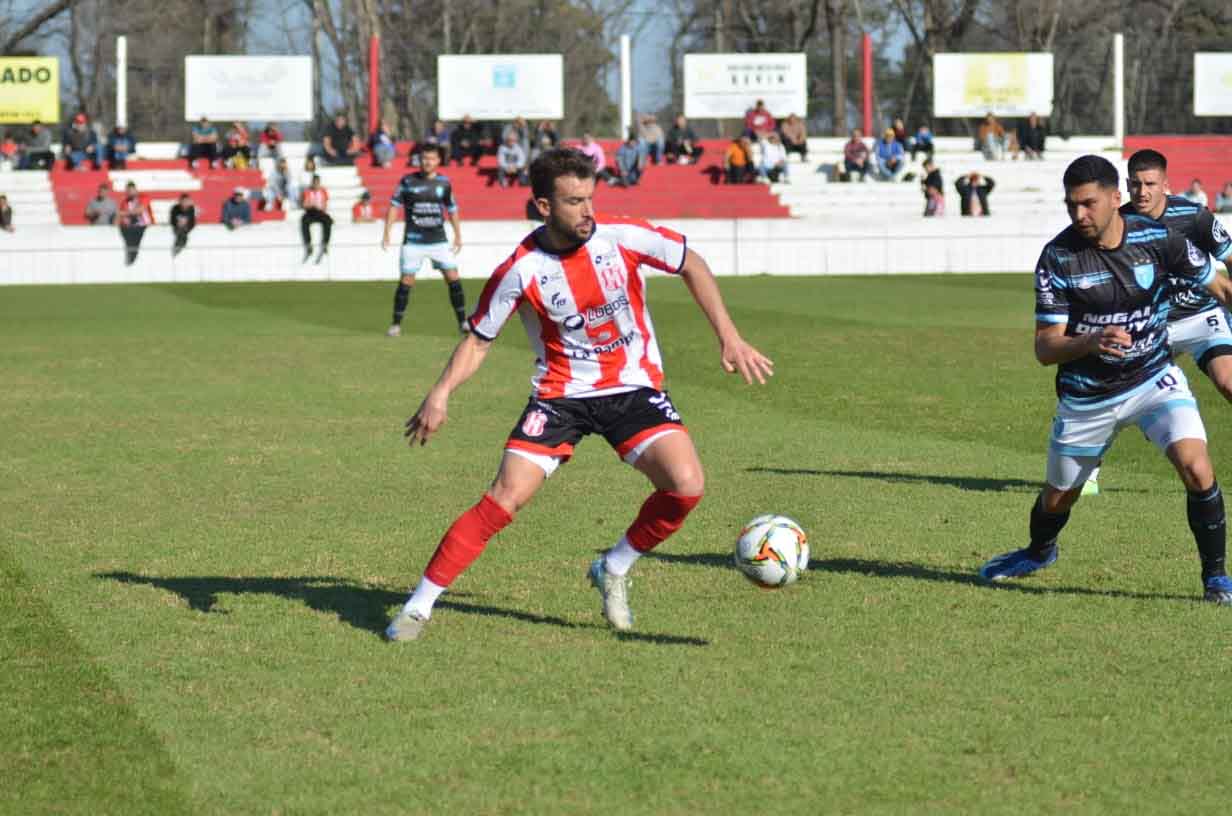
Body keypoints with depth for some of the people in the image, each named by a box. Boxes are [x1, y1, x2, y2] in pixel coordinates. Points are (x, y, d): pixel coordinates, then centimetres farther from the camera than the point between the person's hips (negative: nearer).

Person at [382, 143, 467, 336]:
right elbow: (394, 206, 1)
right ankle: (396, 324, 7)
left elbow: (452, 210, 15)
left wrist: (458, 236, 14)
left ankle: (463, 322, 5)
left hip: (438, 239, 2)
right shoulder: (408, 181, -2)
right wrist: (387, 232, -7)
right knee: (406, 281, -4)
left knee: (453, 278, -5)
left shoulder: (444, 182, 4)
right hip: (413, 240, -2)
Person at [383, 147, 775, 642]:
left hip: (632, 387, 2)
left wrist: (729, 339, -7)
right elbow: (479, 339, -3)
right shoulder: (520, 270, -15)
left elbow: (691, 266, -1)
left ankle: (614, 570, 7)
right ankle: (419, 604, -2)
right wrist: (442, 392, -19)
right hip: (561, 393, -2)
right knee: (504, 500, -15)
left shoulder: (621, 237, -13)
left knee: (687, 485, -19)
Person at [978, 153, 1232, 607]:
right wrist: (1091, 341, -37)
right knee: (1058, 496, 16)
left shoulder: (1158, 239, -14)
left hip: (1154, 378, -1)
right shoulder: (1057, 257, -17)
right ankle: (1039, 552, 50)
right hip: (1085, 395, 1)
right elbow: (1045, 348, -18)